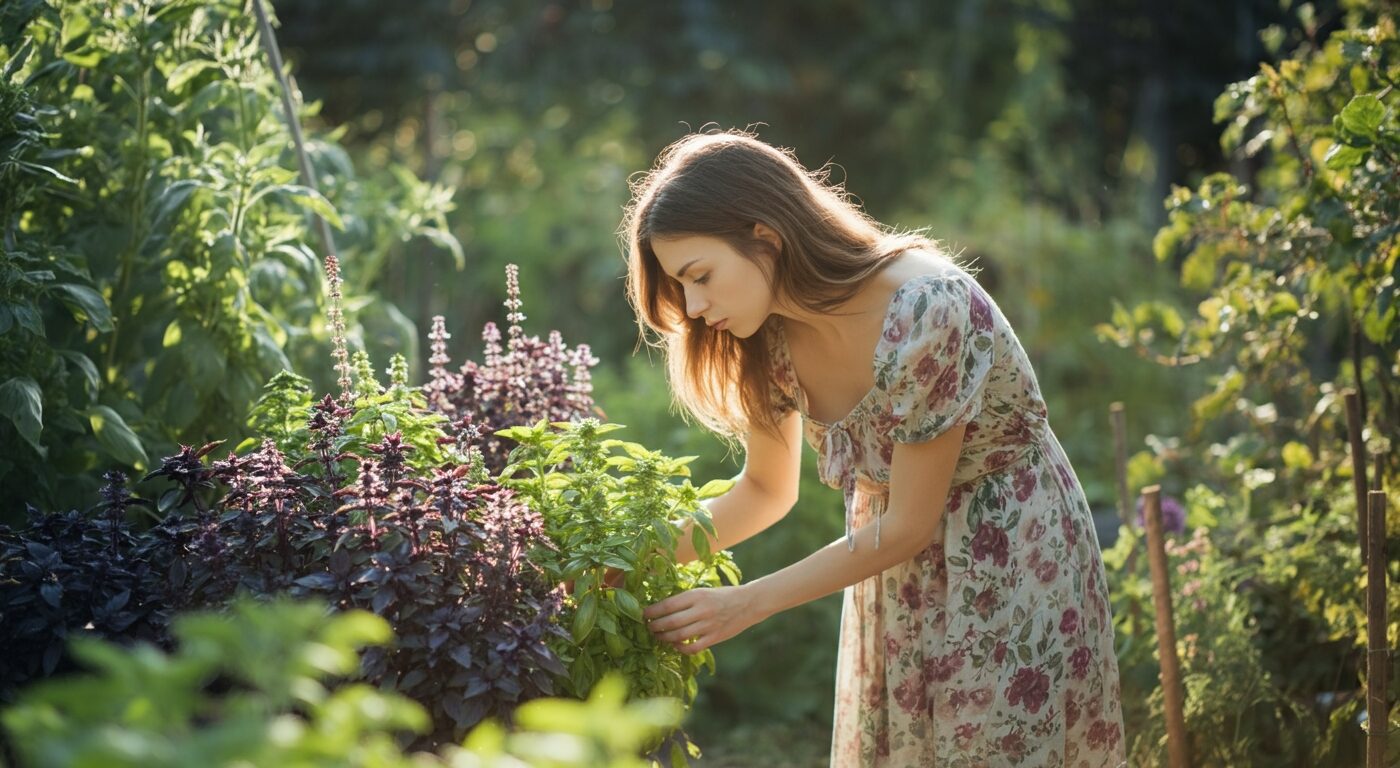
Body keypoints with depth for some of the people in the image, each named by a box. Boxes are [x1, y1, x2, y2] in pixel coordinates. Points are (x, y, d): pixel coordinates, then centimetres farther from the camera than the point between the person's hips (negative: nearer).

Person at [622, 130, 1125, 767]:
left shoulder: (924, 310, -31)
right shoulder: (772, 330, -11)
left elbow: (908, 526, -22)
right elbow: (766, 490, 5)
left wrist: (747, 604, -20)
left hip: (1011, 554, -6)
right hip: (897, 572, 6)